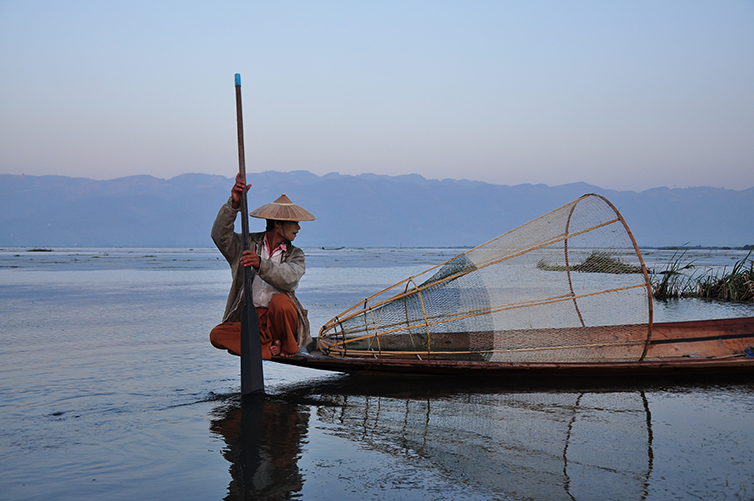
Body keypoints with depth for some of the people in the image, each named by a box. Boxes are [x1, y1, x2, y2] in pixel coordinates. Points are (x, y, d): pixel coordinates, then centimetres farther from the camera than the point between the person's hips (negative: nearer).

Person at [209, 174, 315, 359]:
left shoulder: (295, 255, 7)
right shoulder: (247, 245, 8)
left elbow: (289, 278, -16)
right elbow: (221, 235, -10)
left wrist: (261, 264, -35)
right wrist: (234, 204, -23)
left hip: (280, 320, -1)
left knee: (280, 301, -34)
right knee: (217, 335, -24)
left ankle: (288, 346, -7)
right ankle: (272, 347, -18)